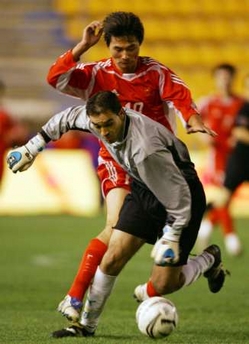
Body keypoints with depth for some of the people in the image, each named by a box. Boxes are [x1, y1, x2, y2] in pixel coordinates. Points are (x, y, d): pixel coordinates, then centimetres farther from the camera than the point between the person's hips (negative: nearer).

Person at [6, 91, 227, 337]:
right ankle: (86, 325, 11)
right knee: (112, 258, -4)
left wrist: (171, 238, -22)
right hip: (144, 190, 7)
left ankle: (209, 260, 24)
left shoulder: (144, 149, -38)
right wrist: (32, 148, 15)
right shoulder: (95, 117, -16)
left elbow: (178, 196, -29)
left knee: (162, 285, -4)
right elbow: (66, 118, 9)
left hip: (182, 193, -7)